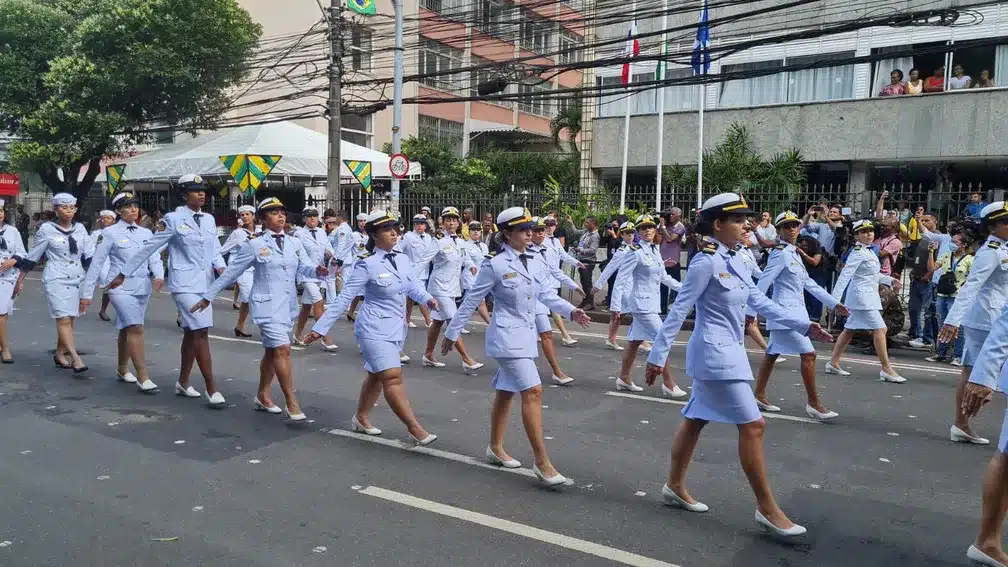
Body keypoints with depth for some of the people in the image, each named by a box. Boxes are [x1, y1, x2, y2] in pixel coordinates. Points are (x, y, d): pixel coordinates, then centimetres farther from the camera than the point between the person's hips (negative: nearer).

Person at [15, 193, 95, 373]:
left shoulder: (80, 229, 7)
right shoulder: (47, 229, -3)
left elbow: (90, 255, 6)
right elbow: (32, 257, 2)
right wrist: (20, 279, 5)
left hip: (77, 279, 5)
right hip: (56, 280, -5)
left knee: (69, 319, 9)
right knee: (64, 319, -14)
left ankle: (60, 354, 23)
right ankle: (76, 358, -21)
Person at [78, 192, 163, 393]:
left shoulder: (146, 233, 10)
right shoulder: (110, 233, -4)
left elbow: (154, 258, 5)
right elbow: (97, 263, -2)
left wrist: (159, 275, -17)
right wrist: (87, 293, -2)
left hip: (143, 287, 5)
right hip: (121, 287, -5)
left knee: (127, 329, 18)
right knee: (135, 328, -17)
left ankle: (122, 370, 35)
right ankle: (143, 378, -17)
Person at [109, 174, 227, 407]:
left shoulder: (209, 220, 10)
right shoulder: (173, 219, -7)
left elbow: (215, 250, 12)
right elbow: (149, 247, -3)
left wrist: (220, 267, -10)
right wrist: (123, 273, 1)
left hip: (205, 283, 6)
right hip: (185, 283, -6)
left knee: (191, 333, 14)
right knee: (201, 332, -13)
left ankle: (183, 382, 28)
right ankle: (212, 390, -12)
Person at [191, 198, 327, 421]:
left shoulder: (295, 243, 8)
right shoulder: (254, 245, -5)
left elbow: (305, 268, -4)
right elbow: (231, 273, 1)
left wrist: (318, 270, -28)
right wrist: (208, 297, 4)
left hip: (288, 305, 6)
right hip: (267, 304, -5)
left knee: (272, 351, 17)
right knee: (282, 349, -15)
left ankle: (262, 396, 32)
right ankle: (291, 402, -9)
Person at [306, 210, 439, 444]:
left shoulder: (403, 260, 2)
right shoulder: (367, 264, -16)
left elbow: (413, 286, 10)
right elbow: (344, 297, -14)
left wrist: (428, 299, -13)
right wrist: (320, 327, -15)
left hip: (397, 329, 7)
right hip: (375, 329, -7)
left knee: (376, 376, 18)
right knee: (393, 377, -13)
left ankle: (360, 418, 37)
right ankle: (415, 428, -7)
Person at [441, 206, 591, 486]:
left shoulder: (534, 262, 5)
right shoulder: (494, 265, -13)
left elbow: (545, 294, 11)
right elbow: (471, 301, -7)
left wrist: (571, 311, -4)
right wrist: (452, 333, -1)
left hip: (526, 335, 7)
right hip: (507, 336, -7)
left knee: (506, 392, 18)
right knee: (533, 392, -14)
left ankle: (496, 448, 32)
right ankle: (542, 462, -9)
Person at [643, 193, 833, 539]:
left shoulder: (735, 261, 10)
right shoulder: (706, 262, -16)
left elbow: (760, 302, 15)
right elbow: (679, 310, -16)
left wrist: (803, 325, 12)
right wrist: (658, 355, -16)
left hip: (728, 352, 9)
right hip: (714, 353, -9)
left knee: (696, 420, 16)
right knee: (752, 425, -6)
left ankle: (675, 487, 29)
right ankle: (767, 508, 4)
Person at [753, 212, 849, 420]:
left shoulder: (794, 254, 15)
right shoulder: (780, 254, -14)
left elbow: (808, 283, 20)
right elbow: (763, 283, -19)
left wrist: (834, 303, 20)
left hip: (793, 311, 10)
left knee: (772, 353, 14)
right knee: (808, 354, -9)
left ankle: (759, 395, 23)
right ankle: (814, 403, -1)